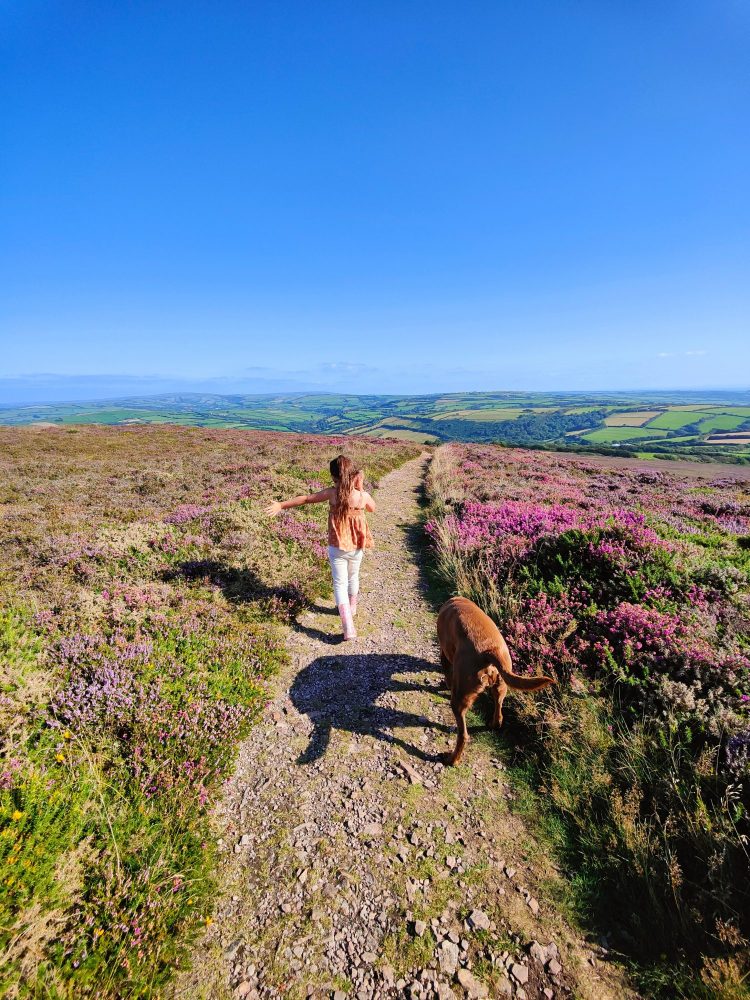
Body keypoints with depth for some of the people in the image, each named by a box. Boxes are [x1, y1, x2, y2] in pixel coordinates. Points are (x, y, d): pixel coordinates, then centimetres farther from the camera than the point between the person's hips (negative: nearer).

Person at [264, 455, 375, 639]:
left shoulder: (333, 493, -16)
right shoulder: (364, 495, -12)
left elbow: (306, 499, -8)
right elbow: (372, 508, 11)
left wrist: (281, 505, 1)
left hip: (337, 547, -2)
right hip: (357, 547, 2)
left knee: (340, 584, 3)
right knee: (353, 578, 25)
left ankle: (348, 627, -8)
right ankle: (352, 608, 48)